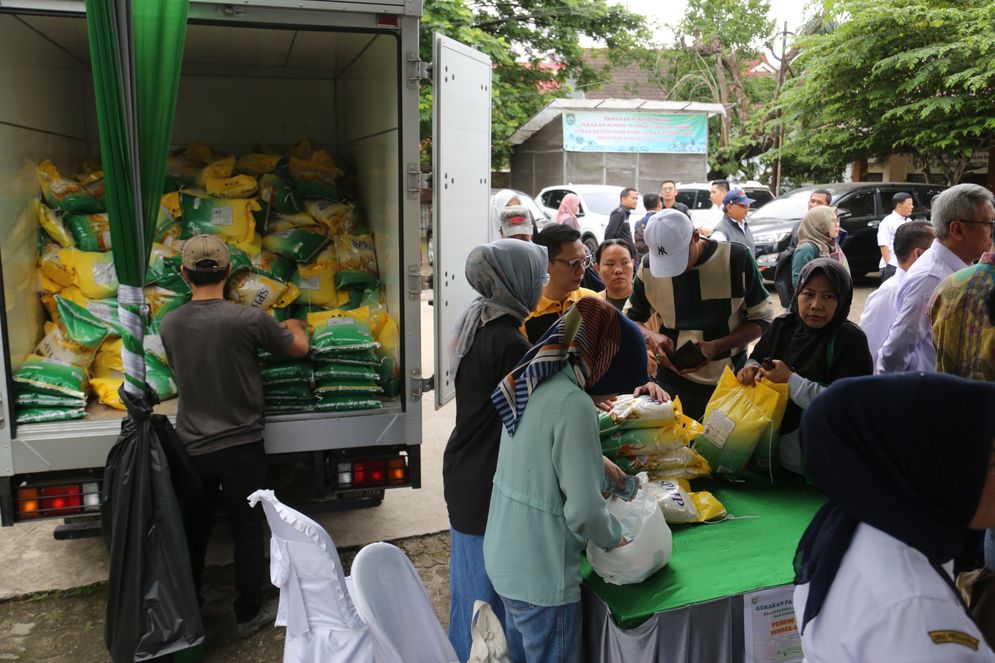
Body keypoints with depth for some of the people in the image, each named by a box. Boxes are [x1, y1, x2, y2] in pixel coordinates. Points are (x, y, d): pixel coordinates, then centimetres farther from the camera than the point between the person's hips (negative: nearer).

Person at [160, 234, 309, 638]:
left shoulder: (170, 324, -5)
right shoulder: (250, 320, -18)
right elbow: (299, 347, -2)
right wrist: (294, 326, 21)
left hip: (192, 448, 4)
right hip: (240, 446, -4)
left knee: (193, 531, 19)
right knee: (247, 532, 11)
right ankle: (249, 615, 23)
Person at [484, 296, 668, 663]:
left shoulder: (534, 385, 1)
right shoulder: (573, 404, -25)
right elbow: (584, 510, -24)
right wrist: (615, 537, -5)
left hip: (504, 561, 8)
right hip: (541, 577, -8)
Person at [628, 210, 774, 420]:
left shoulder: (737, 258, -13)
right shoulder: (648, 267, -5)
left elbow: (762, 318, -5)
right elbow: (631, 318, 8)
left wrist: (716, 347, -21)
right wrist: (651, 336, -15)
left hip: (731, 381, -1)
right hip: (673, 386, 1)